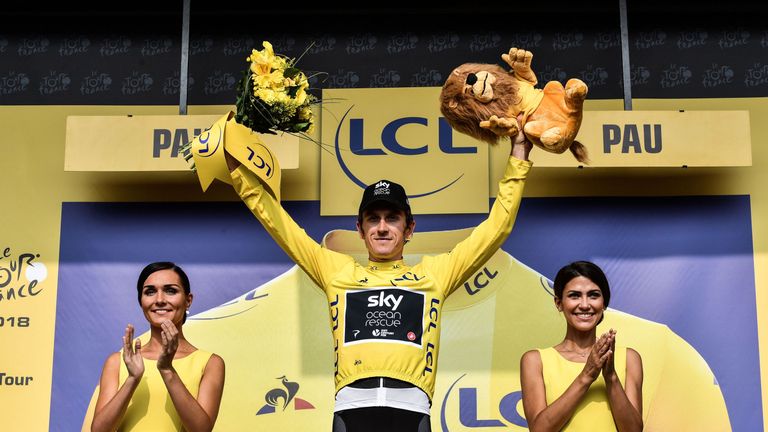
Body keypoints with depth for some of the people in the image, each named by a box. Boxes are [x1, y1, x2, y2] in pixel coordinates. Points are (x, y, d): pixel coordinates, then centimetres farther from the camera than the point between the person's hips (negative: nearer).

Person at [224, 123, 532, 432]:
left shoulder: (434, 273, 20)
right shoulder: (337, 270, 20)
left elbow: (496, 227, 22)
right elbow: (271, 216, 22)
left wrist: (518, 157, 21)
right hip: (352, 406, 0)